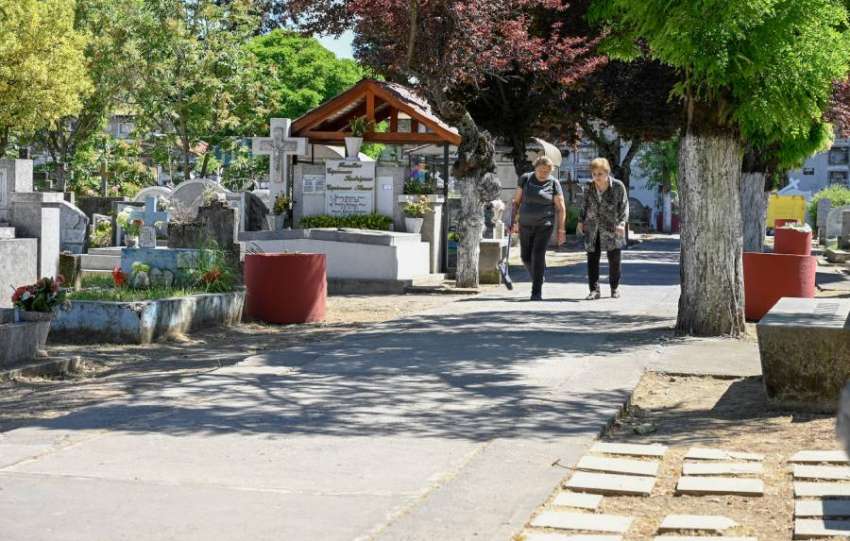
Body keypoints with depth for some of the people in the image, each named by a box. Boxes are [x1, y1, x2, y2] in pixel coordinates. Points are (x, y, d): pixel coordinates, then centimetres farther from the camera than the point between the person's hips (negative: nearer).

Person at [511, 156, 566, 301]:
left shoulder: (554, 183, -7)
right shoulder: (525, 179, -1)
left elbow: (560, 208, -6)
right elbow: (517, 201, 4)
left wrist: (561, 230, -9)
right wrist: (515, 222, 1)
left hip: (545, 225, -3)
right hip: (526, 225, 3)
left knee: (538, 256, -15)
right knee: (526, 257, 9)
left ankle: (536, 292, -11)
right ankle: (537, 277, 38)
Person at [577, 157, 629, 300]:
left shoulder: (618, 186, -5)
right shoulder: (590, 188, 5)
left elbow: (624, 206, -5)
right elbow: (585, 206, 18)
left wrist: (622, 222, -17)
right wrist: (581, 221, 8)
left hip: (612, 229, -3)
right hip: (592, 230, 3)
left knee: (614, 260, 4)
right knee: (592, 260, -4)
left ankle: (615, 288, 21)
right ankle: (594, 290, -1)